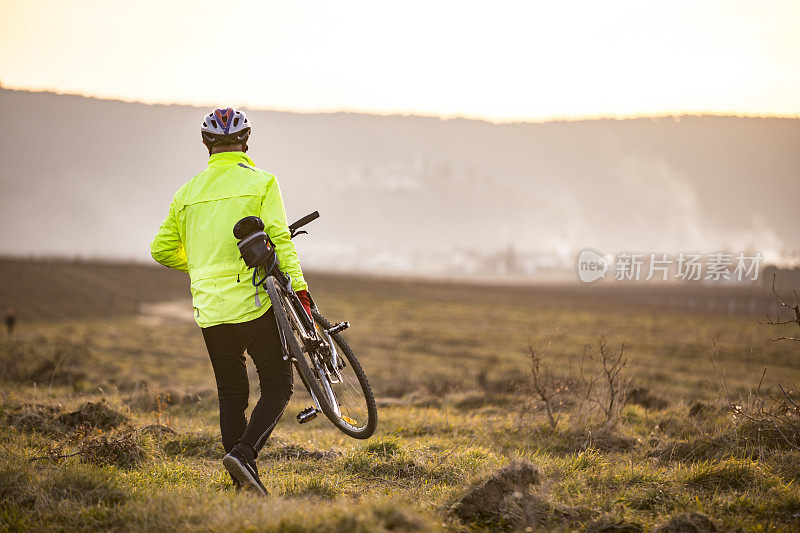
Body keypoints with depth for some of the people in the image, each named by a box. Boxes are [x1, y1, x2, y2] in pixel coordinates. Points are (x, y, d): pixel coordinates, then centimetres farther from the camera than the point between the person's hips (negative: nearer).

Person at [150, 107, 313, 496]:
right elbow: (279, 238, -12)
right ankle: (244, 453, -17)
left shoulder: (188, 192, 11)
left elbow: (161, 250, 16)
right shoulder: (260, 182, -2)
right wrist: (299, 288, -11)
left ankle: (243, 486, 9)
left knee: (231, 394, 13)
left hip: (208, 309, 4)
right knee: (277, 387, 5)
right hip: (253, 301, -4)